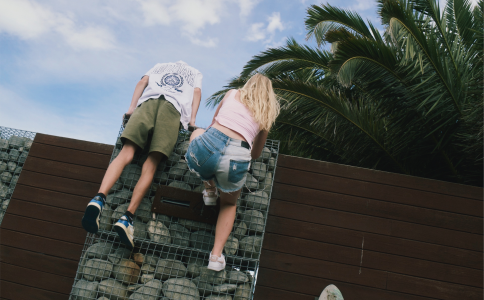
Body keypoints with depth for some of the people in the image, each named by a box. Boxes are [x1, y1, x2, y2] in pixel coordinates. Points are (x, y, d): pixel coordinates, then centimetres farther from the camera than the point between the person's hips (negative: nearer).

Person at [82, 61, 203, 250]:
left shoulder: (160, 66, 40)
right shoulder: (196, 73, 37)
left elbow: (143, 82, 23)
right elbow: (197, 92, 17)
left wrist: (132, 107, 15)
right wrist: (192, 119, 8)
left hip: (149, 101, 2)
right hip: (175, 108, -1)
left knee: (126, 153, -13)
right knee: (152, 164, -12)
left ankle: (99, 198, -37)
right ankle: (128, 217, -27)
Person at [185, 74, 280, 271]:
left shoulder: (233, 94, 23)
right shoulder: (267, 115, 22)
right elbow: (256, 153, 31)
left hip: (210, 143, 0)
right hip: (236, 159, 1)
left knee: (197, 133, 38)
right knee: (229, 203, 31)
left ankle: (209, 188, 26)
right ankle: (217, 255, 15)